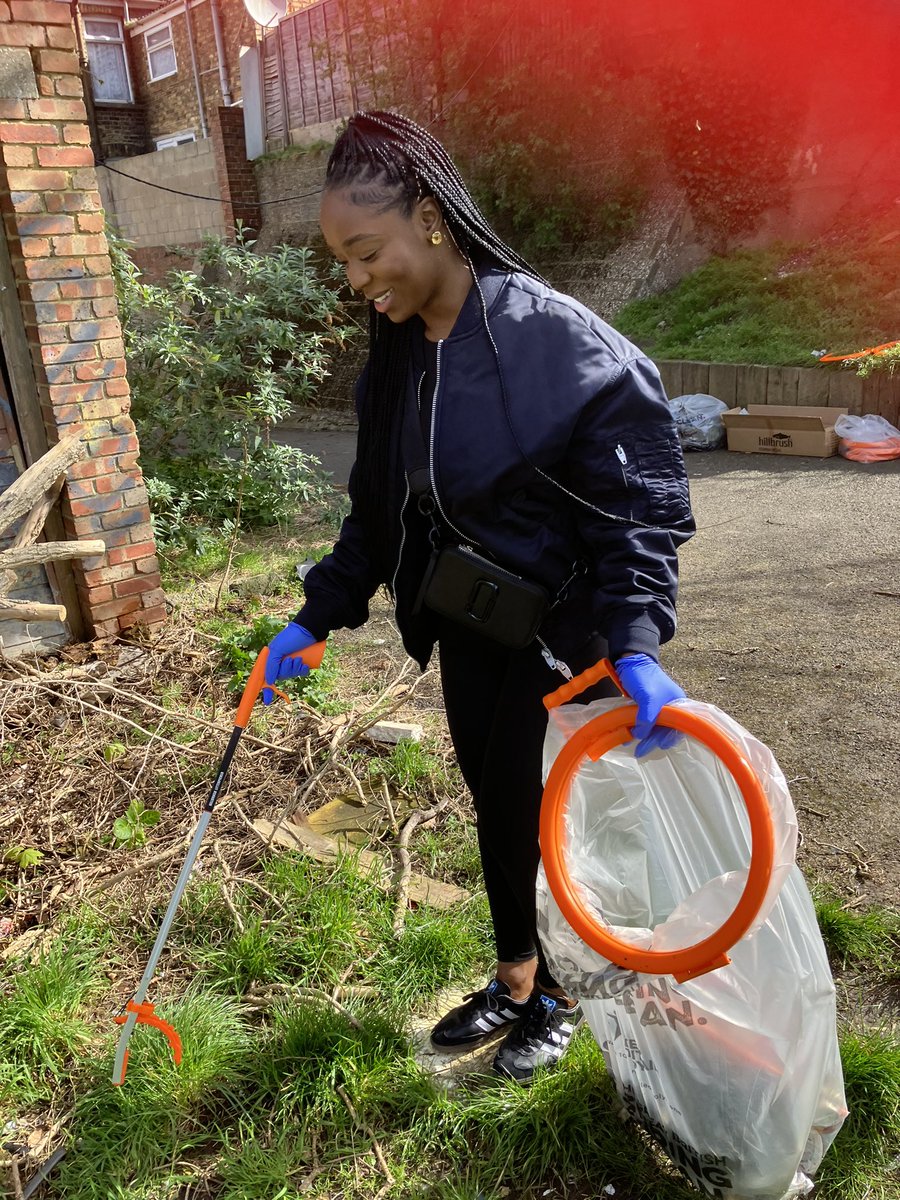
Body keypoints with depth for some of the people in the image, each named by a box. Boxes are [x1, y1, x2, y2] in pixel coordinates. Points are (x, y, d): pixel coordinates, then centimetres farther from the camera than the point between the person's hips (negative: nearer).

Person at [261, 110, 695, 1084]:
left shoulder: (557, 339, -21)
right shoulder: (396, 356, 1)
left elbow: (637, 502, -19)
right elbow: (378, 508, 10)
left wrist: (636, 646, -30)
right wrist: (316, 618, 10)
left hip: (559, 628, -6)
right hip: (465, 627, 6)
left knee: (534, 810, 6)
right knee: (493, 806, 18)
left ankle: (560, 992, 36)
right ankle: (515, 978, 42)